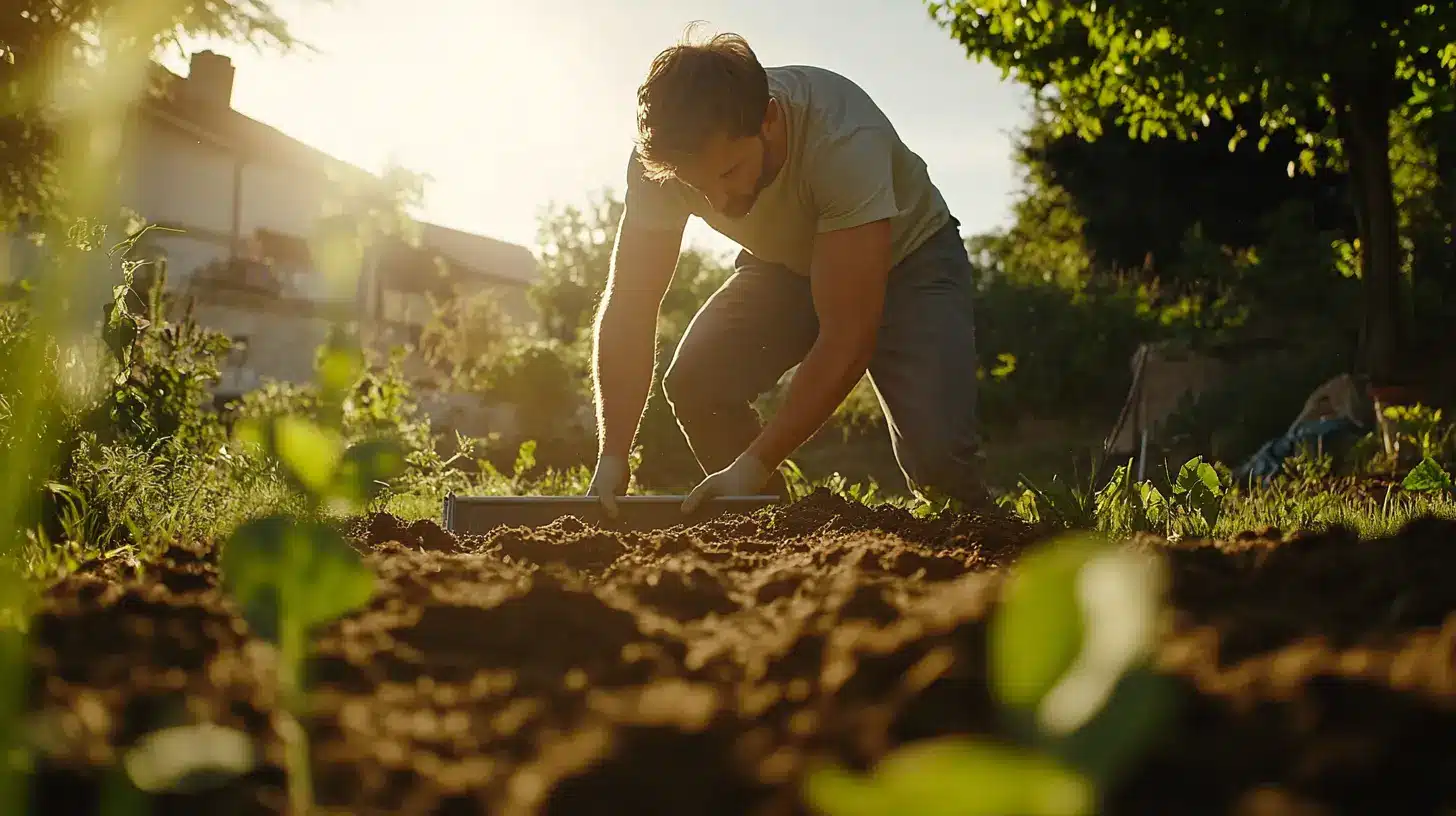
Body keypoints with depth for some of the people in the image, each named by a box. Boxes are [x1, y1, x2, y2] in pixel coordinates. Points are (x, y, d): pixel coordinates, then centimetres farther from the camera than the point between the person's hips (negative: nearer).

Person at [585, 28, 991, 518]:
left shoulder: (844, 142, -41)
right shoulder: (665, 154, -27)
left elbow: (848, 338, -40)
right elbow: (628, 307, -22)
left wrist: (754, 465, -41)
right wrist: (612, 456, -31)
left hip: (906, 257, -4)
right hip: (783, 262, 4)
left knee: (936, 452, -25)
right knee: (694, 383, -23)